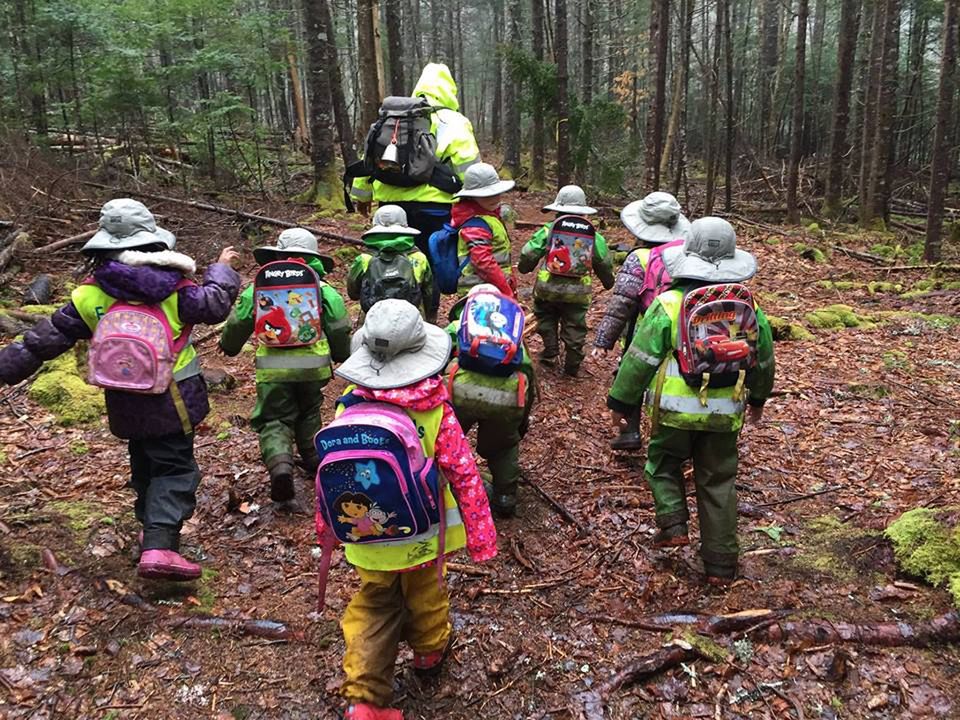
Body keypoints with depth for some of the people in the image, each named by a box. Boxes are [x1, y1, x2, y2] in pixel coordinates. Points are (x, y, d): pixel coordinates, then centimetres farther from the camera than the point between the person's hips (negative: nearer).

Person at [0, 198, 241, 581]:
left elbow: (45, 339, 0)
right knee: (174, 468, 0)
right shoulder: (172, 286, -10)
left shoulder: (89, 294, 0)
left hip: (124, 402, 4)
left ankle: (153, 529, 36)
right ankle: (160, 546, -14)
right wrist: (222, 269, 2)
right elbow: (213, 305, -14)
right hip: (172, 399, -3)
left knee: (144, 465, 23)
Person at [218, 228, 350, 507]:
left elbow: (238, 323, 9)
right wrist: (341, 355, 25)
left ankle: (280, 465, -19)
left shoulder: (259, 288, 4)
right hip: (313, 364, 2)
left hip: (273, 368, -1)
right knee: (309, 412, 25)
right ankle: (313, 459, 33)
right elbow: (339, 327, 7)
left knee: (274, 420, 5)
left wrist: (228, 346, 30)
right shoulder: (322, 289, 5)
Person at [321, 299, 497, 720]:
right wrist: (481, 536, -7)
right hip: (422, 534, 0)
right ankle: (430, 653, 51)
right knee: (424, 595, 25)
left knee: (372, 608, 20)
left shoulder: (349, 405, -14)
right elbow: (463, 475, -17)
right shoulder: (436, 409, -20)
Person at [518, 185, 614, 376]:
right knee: (574, 327, 13)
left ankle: (550, 352, 17)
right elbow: (604, 264, 10)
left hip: (547, 288, -1)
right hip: (577, 292, 1)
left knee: (546, 318, 24)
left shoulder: (549, 230, -6)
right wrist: (608, 282, 30)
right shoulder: (593, 236, 1)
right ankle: (572, 365, 22)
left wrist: (523, 267, 19)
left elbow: (529, 254, -4)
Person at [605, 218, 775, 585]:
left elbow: (640, 359, -11)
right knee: (718, 482, 13)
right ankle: (720, 564, 18)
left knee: (663, 463, 22)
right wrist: (758, 398, 31)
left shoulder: (669, 304, -12)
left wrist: (621, 401, 1)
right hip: (726, 414, 3)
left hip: (676, 409, -3)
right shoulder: (749, 308, 3)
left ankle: (673, 524, 5)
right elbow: (764, 361, 14)